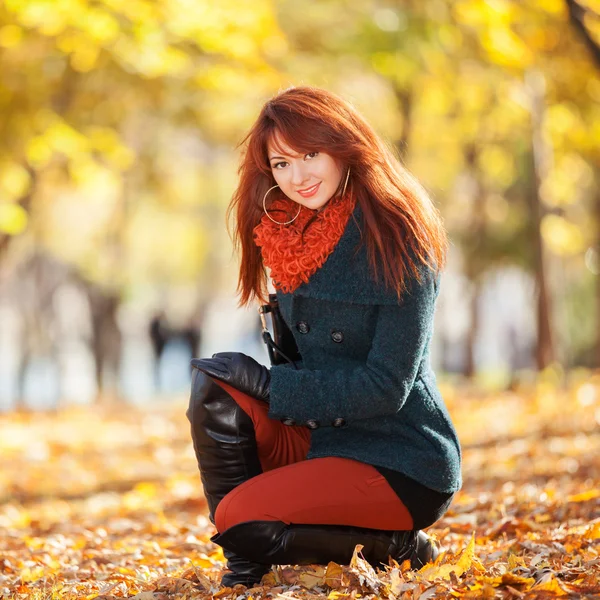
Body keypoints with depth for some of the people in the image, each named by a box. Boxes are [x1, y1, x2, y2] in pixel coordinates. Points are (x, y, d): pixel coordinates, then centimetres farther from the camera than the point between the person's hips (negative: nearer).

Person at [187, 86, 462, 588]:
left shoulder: (397, 242, -17)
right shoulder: (289, 233, 6)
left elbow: (387, 387, -20)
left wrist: (270, 383, -17)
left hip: (403, 467, -7)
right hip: (318, 433, 7)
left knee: (241, 518, -23)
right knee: (216, 388, -16)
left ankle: (394, 546, -2)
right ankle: (246, 560, -5)